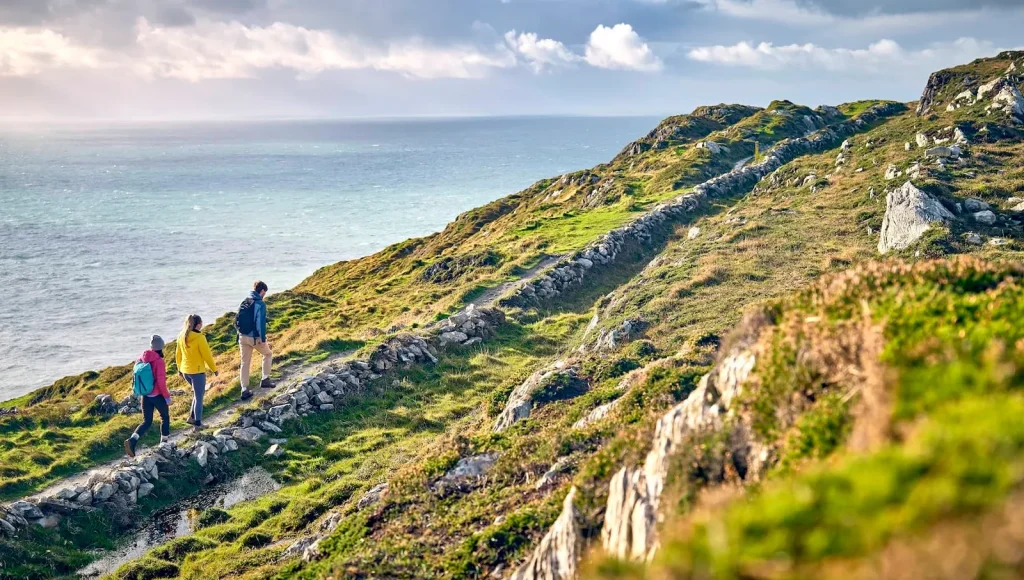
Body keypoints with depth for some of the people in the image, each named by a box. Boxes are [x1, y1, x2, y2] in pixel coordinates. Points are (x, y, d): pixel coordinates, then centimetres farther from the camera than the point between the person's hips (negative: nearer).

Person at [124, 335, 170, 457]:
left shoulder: (141, 359, -1)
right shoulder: (159, 361, -19)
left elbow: (136, 377, 5)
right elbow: (161, 382, -20)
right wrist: (167, 396, -9)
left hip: (145, 396, 5)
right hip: (157, 396, -5)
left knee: (147, 422, 11)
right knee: (165, 417, 19)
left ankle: (132, 440, -12)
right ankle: (164, 443, 27)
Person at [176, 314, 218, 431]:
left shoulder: (182, 336, 1)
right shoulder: (199, 338, -19)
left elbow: (178, 354, 10)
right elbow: (207, 355, -13)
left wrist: (179, 369, 23)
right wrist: (214, 369, -1)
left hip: (185, 371, 7)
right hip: (197, 371, -7)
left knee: (198, 393, 25)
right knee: (199, 397, 6)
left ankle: (192, 417, 24)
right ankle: (197, 424, 11)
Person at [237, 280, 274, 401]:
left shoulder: (244, 302, 8)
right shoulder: (260, 304, -15)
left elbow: (237, 321, 10)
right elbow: (261, 322, -20)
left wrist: (241, 332, 17)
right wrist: (263, 339, -17)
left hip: (243, 337, 6)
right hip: (255, 337, -6)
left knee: (245, 363, 10)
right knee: (267, 354, 21)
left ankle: (245, 391, 9)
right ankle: (265, 380, 18)